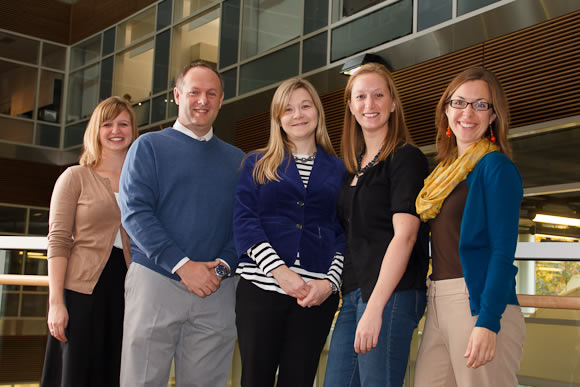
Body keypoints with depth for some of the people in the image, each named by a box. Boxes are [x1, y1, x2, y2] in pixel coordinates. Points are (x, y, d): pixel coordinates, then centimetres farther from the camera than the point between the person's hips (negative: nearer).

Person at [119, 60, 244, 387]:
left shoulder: (236, 160, 16)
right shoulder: (149, 147, 6)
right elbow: (135, 212, -6)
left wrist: (223, 265, -10)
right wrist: (182, 265, -15)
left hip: (217, 292, 3)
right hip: (155, 282, -2)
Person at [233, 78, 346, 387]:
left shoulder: (337, 169, 13)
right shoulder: (257, 164, 11)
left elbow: (343, 233, 9)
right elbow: (244, 221, -1)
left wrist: (330, 283, -7)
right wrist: (279, 271, -14)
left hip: (317, 294, 1)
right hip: (261, 288, 0)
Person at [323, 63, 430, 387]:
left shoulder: (406, 158, -4)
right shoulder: (355, 166, 18)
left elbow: (405, 235, -14)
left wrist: (375, 308, -21)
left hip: (391, 294, -7)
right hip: (354, 293, 7)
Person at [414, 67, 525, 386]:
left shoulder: (496, 167, -5)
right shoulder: (445, 170, 16)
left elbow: (503, 252, -13)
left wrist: (488, 323, -20)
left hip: (479, 301, -7)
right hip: (438, 302, 7)